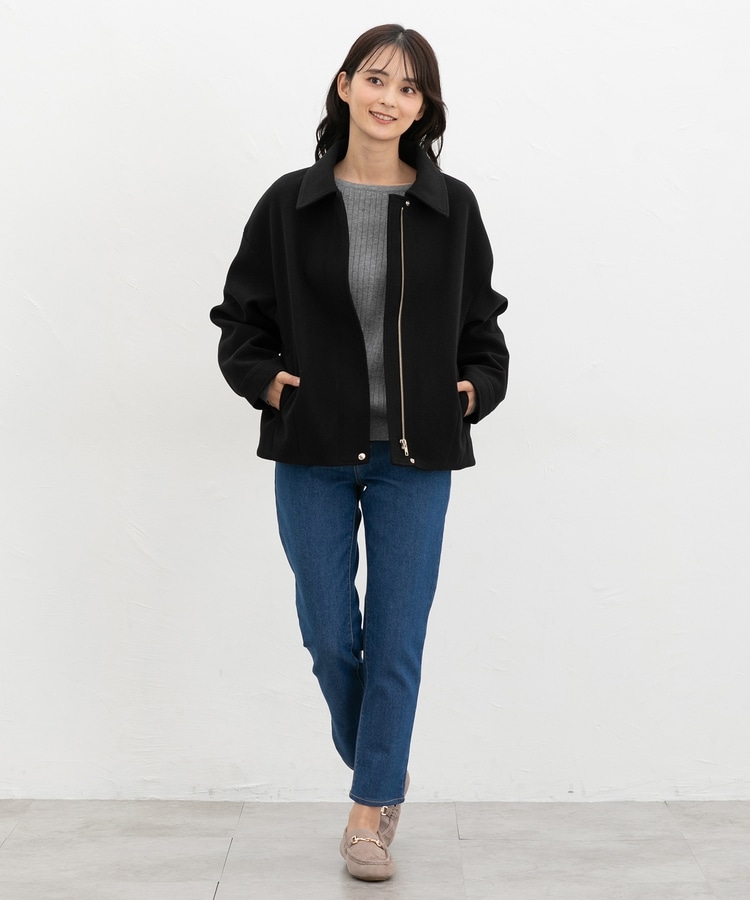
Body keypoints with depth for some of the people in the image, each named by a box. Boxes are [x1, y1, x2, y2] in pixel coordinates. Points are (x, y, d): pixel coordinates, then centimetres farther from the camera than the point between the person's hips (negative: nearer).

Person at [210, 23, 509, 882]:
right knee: (329, 634, 6)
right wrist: (265, 380, -10)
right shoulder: (290, 203, 1)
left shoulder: (451, 209, 3)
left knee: (398, 637, 1)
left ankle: (370, 810, 17)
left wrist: (478, 386, -7)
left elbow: (480, 322, 10)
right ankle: (378, 769, 34)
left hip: (416, 456, 0)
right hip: (313, 454, 0)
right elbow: (240, 318, 6)